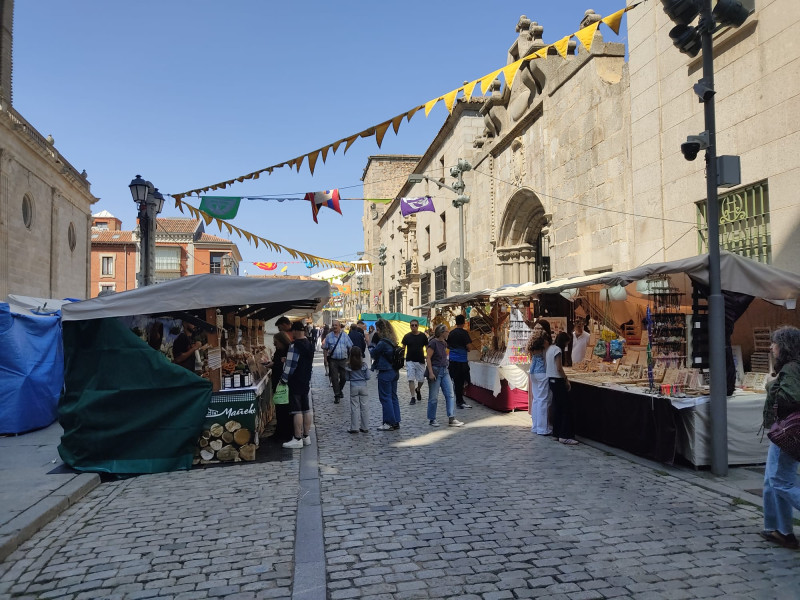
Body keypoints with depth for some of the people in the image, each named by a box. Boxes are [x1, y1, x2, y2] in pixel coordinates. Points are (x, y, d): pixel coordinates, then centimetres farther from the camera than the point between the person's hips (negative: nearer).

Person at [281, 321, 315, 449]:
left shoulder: (295, 346, -18)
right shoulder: (309, 345, 9)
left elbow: (290, 365, -18)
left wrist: (284, 379, -7)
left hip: (295, 382, -9)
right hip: (306, 381, 9)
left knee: (297, 411, -4)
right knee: (306, 409, 12)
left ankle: (297, 439, 0)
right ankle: (306, 437, 19)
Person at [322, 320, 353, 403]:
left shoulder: (345, 335, 3)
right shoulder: (329, 336, 1)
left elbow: (350, 347, 7)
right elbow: (325, 348, 6)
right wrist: (326, 358, -1)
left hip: (343, 360, 1)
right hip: (333, 360, -1)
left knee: (343, 377, 8)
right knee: (334, 378, -2)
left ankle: (340, 390, 35)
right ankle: (337, 395, 6)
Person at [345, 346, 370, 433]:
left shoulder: (348, 366, -7)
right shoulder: (364, 365, -7)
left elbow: (347, 378, -2)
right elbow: (368, 377, -4)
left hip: (353, 388, 0)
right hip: (363, 386, 0)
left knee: (354, 407, 5)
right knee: (365, 407, 8)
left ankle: (354, 428, 5)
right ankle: (365, 427, 12)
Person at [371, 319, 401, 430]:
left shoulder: (382, 343, -19)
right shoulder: (392, 342, 8)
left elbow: (373, 354, -10)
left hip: (385, 373, -9)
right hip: (394, 372, 9)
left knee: (385, 398, 1)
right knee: (393, 397, 14)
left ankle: (389, 423, 5)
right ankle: (396, 422, 19)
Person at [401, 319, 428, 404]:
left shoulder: (423, 336, 0)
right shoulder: (407, 336, 0)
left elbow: (427, 347, 5)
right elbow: (403, 348, 6)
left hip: (420, 361, 1)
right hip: (410, 361, -1)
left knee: (421, 379, 5)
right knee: (411, 379, -6)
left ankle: (418, 390, 36)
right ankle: (413, 397, 1)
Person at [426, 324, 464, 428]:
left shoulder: (444, 343, 11)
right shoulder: (433, 342, -12)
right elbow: (428, 358, -15)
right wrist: (431, 373, -20)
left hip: (444, 371, 8)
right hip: (435, 370, -8)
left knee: (450, 395, 0)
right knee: (434, 397, 1)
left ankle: (451, 419, 1)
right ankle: (432, 419, 14)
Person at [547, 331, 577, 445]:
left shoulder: (550, 348, 12)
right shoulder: (558, 350, -16)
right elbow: (559, 368, -20)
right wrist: (566, 379, -8)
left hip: (551, 379, 10)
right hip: (557, 381, -10)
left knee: (557, 407, 16)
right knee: (567, 408, -7)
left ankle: (556, 432, 22)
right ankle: (564, 436, -10)